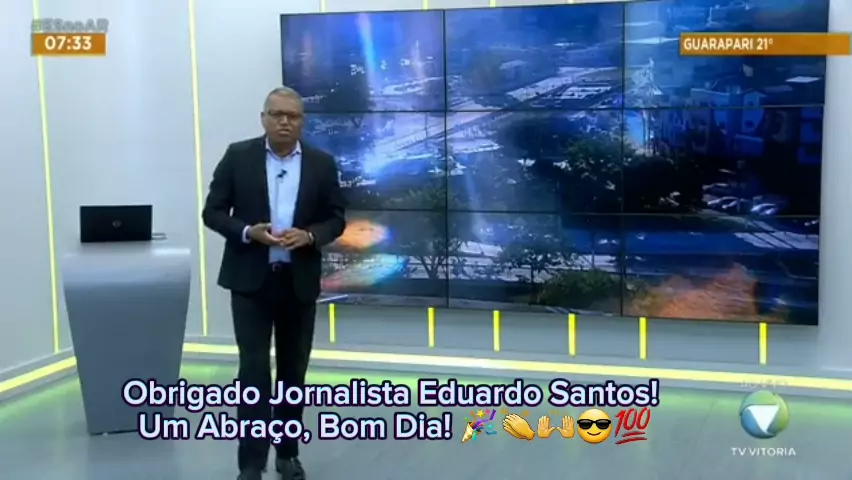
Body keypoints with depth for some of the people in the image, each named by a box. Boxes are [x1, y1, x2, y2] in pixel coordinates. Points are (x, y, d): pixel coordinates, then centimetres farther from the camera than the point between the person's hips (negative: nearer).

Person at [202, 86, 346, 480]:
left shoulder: (321, 163, 3)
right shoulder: (238, 156, -1)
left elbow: (336, 218, 5)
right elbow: (212, 211, -1)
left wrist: (309, 236, -16)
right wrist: (247, 232, -19)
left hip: (300, 281, 2)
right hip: (251, 280, -2)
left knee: (293, 371, 10)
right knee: (254, 370, -6)